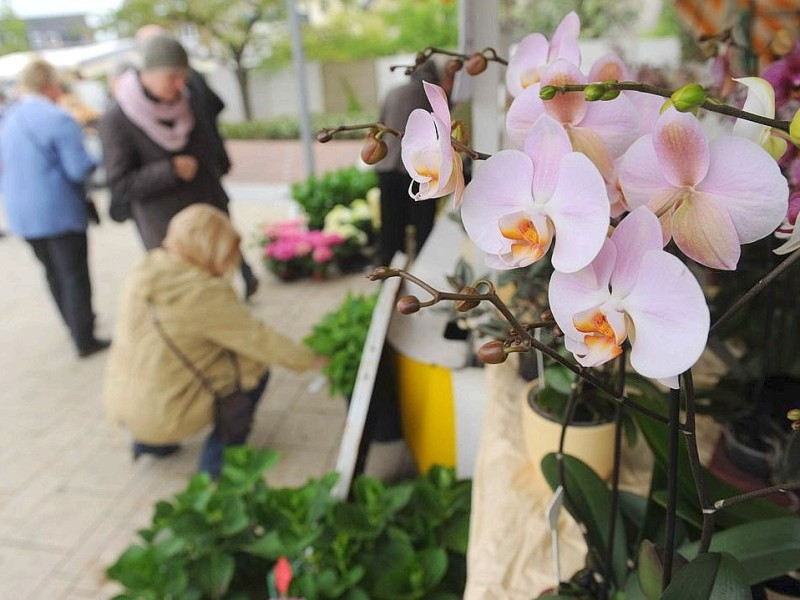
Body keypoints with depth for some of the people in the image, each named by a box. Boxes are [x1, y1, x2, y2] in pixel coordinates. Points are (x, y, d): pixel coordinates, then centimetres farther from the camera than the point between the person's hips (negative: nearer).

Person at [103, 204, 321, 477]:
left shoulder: (144, 273, -2)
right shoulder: (205, 293, -22)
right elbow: (259, 338, -15)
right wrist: (312, 359, -3)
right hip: (164, 416, -7)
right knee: (254, 366, 3)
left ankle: (152, 441, 24)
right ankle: (217, 462, 8)